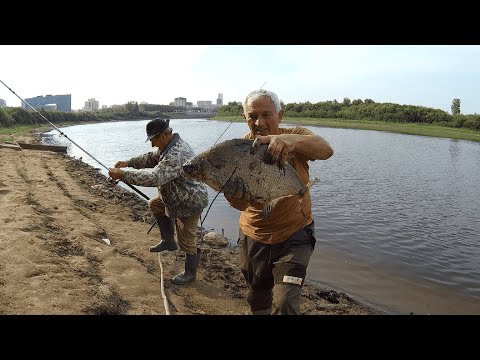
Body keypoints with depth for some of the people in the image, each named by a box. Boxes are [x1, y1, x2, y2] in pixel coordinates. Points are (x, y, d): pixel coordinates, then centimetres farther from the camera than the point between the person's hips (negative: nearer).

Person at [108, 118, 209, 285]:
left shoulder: (176, 154, -34)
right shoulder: (169, 146, -1)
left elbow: (154, 177, -41)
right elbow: (151, 158, 13)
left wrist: (123, 175, -36)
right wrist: (129, 163, 0)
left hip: (190, 202, -10)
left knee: (186, 240, 2)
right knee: (154, 204, 21)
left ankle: (190, 273, 24)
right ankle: (168, 241, 27)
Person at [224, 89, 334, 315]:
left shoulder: (296, 136, -13)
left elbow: (326, 151, -37)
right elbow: (243, 204, -21)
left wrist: (291, 140, -58)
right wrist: (233, 197, -46)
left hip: (294, 236, -2)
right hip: (253, 237, 3)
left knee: (285, 306, -11)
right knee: (257, 302, 22)